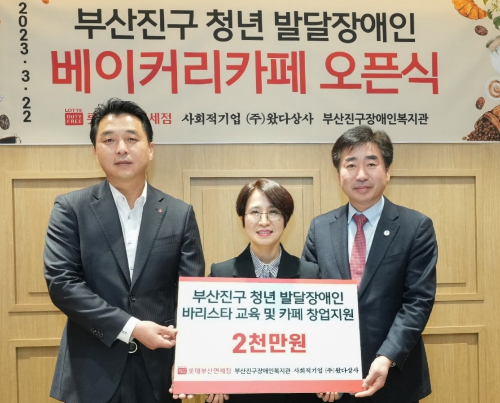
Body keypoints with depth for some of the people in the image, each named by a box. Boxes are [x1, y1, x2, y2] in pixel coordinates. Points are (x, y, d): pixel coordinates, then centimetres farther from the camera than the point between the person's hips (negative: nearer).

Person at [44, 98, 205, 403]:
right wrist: (130, 328, -16)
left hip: (159, 371, 2)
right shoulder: (71, 209, -1)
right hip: (92, 372, -1)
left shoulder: (180, 214, 4)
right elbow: (61, 281, -10)